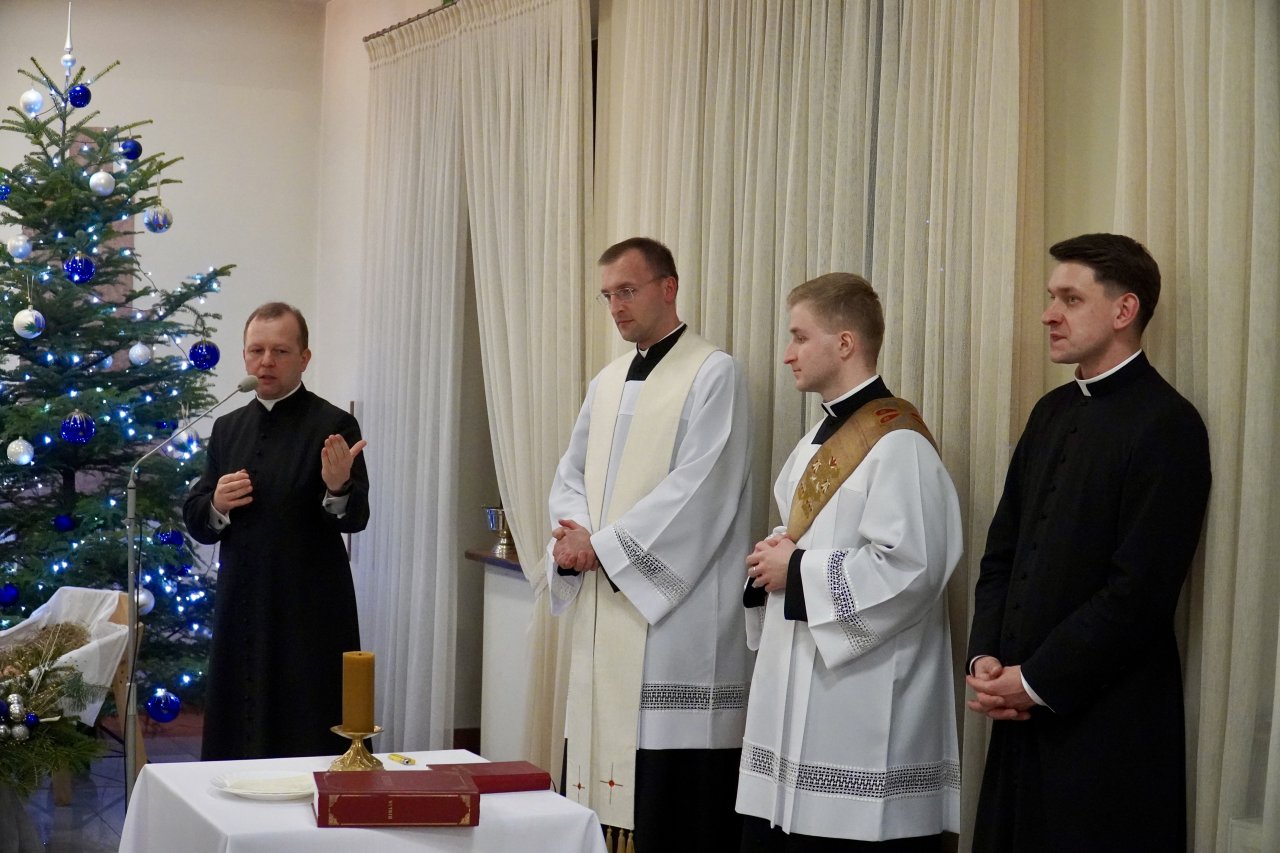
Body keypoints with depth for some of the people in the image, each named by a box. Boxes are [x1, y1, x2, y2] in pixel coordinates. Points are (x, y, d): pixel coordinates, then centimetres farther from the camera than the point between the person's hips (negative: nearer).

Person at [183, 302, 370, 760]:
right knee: (237, 740, 12)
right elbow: (195, 521, 14)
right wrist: (216, 506, -8)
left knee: (308, 741, -1)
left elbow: (355, 518, -14)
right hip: (241, 613, 5)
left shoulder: (334, 426, -6)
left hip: (310, 617, -5)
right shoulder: (227, 428, 11)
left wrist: (338, 488, -35)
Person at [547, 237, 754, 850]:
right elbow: (571, 476, 18)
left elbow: (698, 492, -15)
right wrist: (574, 537, -4)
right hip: (606, 614, 7)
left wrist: (603, 546, -12)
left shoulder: (712, 375, -6)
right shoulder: (608, 383, 18)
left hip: (678, 612, -7)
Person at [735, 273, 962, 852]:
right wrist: (772, 562, 2)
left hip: (862, 704, -9)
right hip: (795, 688, 9)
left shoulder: (896, 444, -15)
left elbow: (908, 568, -24)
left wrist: (796, 572, -14)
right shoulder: (822, 437, 15)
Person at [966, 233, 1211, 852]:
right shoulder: (1052, 412, 13)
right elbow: (1003, 549, 15)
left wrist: (1035, 681, -12)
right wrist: (985, 658, 0)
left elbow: (1139, 590, -16)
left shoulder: (1167, 425, -11)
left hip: (1106, 725, -7)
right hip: (1024, 711, 7)